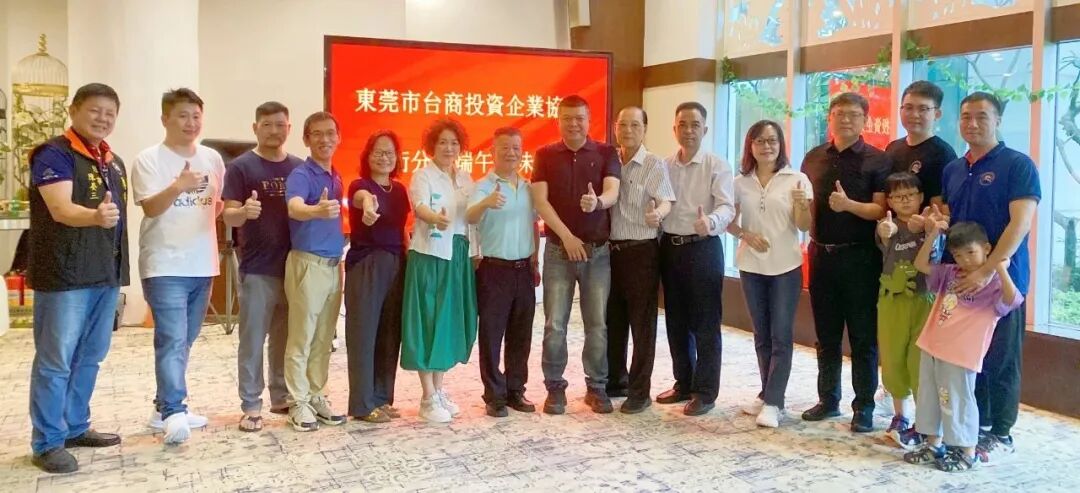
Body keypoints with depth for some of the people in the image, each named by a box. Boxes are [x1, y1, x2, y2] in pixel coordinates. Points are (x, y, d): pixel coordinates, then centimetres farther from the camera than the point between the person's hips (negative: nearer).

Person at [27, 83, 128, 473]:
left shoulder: (114, 162, 15)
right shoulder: (54, 154, -9)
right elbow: (61, 210, -23)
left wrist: (119, 269, 19)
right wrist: (95, 216, -44)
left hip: (106, 273, 8)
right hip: (64, 275, -8)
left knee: (90, 357, 14)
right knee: (56, 360, -4)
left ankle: (75, 427, 26)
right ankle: (47, 443, 4)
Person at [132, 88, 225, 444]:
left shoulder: (212, 159, 9)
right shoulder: (149, 160, -7)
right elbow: (150, 207, -18)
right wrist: (178, 187, -35)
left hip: (202, 265, 6)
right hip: (164, 266, -6)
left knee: (184, 341, 13)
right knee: (172, 340, -14)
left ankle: (165, 408, 24)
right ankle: (174, 412, -14)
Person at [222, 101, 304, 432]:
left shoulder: (299, 168, 9)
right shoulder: (241, 167, -2)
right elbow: (228, 216, -8)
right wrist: (244, 212, -29)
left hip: (294, 266, 4)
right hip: (257, 269, -4)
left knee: (286, 338, 13)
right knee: (252, 340, 0)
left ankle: (282, 397, 25)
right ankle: (251, 405, 8)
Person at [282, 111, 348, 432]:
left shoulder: (335, 177, 12)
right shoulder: (301, 175, -12)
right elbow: (294, 207, -33)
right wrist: (316, 210, -54)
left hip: (334, 264, 8)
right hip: (308, 263, -8)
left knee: (324, 338, 13)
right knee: (301, 338, -1)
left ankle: (317, 396, 23)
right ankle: (299, 403, 7)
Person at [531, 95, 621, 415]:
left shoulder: (606, 153, 3)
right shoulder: (545, 155, 4)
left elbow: (613, 192, -11)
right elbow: (541, 200, -5)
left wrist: (597, 202, -35)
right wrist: (567, 236, -14)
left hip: (599, 250, 0)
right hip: (558, 250, 0)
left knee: (597, 323, 4)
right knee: (554, 324, 1)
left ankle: (596, 387, 15)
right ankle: (555, 387, 12)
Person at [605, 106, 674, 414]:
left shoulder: (654, 165, -5)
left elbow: (665, 201, -18)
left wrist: (657, 213, -41)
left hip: (641, 251, -5)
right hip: (610, 249, 5)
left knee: (642, 323, 0)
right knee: (613, 320, 13)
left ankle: (640, 390, 8)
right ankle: (615, 381, 26)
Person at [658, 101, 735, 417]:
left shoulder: (717, 166, -6)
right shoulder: (664, 166, 10)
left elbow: (727, 207, -19)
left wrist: (710, 221, -38)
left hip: (703, 249, -5)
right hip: (670, 248, 5)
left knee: (705, 323, 0)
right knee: (676, 321, 13)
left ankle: (705, 392, 9)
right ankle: (683, 383, 26)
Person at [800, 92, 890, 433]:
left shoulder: (877, 160, -4)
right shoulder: (814, 158, 10)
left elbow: (882, 210, -10)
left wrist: (849, 205, -25)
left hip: (859, 257, -4)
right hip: (821, 254, 4)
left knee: (862, 336, 3)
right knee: (826, 334, 12)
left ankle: (864, 406, 12)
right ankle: (828, 399, 23)